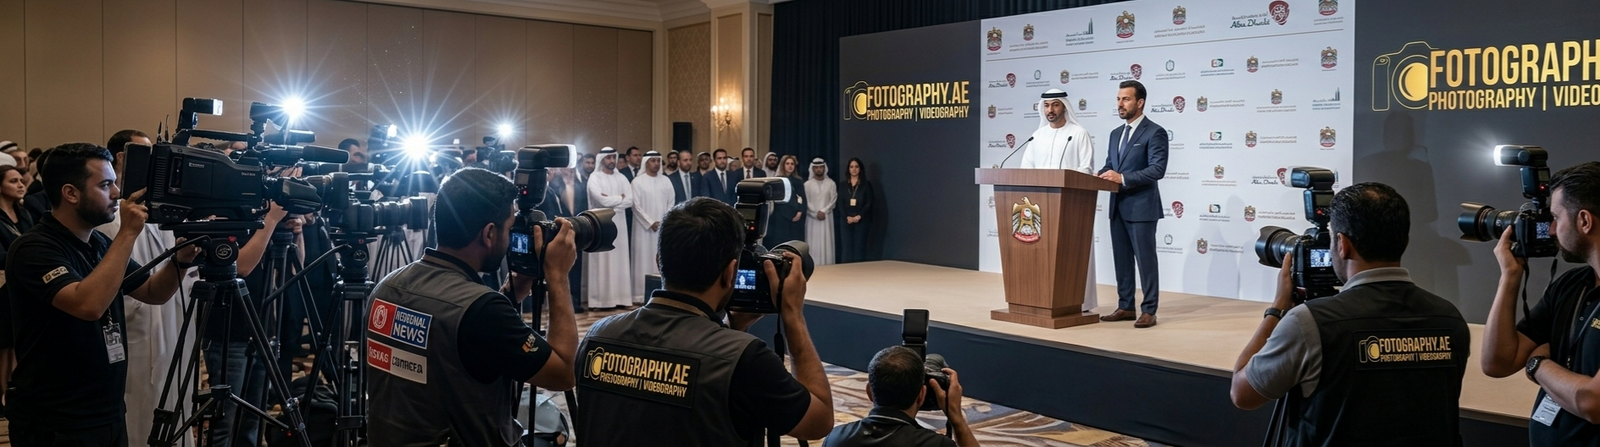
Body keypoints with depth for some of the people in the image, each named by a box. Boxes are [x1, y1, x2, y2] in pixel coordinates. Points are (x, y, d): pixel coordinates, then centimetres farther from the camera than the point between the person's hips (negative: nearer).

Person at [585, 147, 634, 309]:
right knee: (602, 260, -4)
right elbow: (601, 200, -16)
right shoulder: (594, 177, -3)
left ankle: (619, 297, 8)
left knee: (620, 259, 4)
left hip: (619, 224, 5)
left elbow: (630, 201, 0)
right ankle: (602, 299, -2)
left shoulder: (621, 178, 11)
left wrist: (611, 201, -10)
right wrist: (620, 198, -5)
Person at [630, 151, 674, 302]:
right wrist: (650, 223, -12)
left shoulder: (666, 181, 9)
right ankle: (641, 295, -1)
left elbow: (671, 204, 7)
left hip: (663, 228, 4)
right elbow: (636, 206, -7)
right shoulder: (638, 181, -3)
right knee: (643, 259, -3)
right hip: (644, 227, -4)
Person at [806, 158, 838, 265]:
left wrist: (823, 211, -12)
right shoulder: (807, 184, 2)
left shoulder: (831, 183, 4)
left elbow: (833, 199, -1)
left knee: (826, 242, 0)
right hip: (812, 217, -1)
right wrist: (816, 213, -11)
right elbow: (805, 202, -3)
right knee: (813, 243, -3)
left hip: (827, 217, 1)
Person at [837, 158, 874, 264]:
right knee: (846, 248, -3)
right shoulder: (843, 185, 12)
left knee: (859, 248, -3)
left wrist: (859, 217, -14)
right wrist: (847, 217, -10)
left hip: (861, 221, -2)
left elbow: (869, 204, -1)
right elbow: (840, 204, 6)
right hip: (846, 221, 2)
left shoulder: (866, 185, 5)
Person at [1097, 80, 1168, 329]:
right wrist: (1101, 175, -4)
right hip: (1118, 206, 8)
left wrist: (1123, 177, -23)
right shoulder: (1116, 133, 17)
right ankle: (1125, 307, 19)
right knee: (1121, 259, 11)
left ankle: (1149, 311, 2)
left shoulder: (1155, 132, -8)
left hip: (1141, 207, -8)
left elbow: (1157, 169, -17)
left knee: (1145, 259, -3)